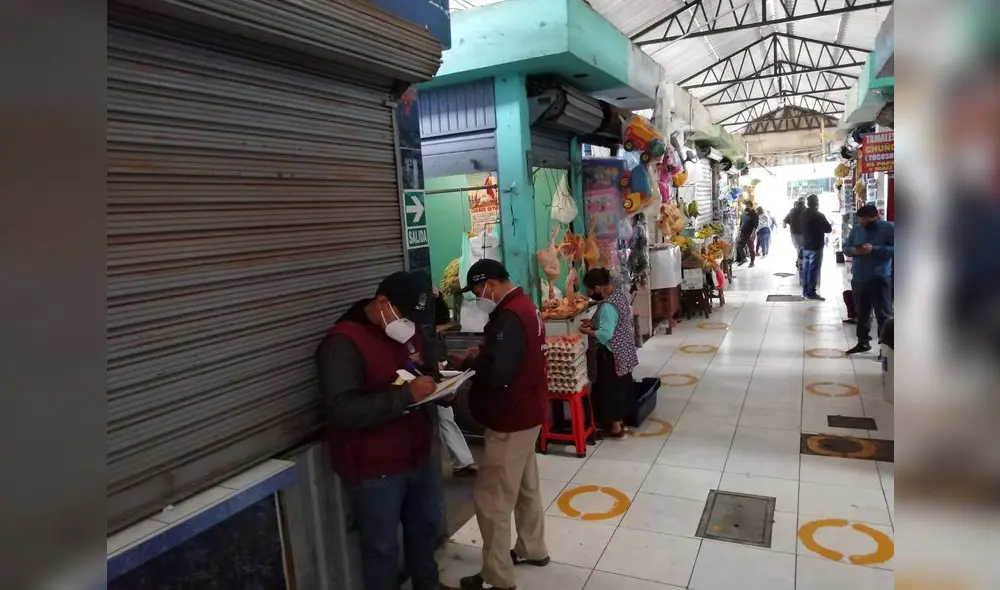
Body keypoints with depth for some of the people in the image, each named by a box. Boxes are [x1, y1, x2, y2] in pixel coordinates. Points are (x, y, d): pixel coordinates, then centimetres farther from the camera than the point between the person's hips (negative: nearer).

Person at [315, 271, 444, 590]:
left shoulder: (406, 331, 5)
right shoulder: (343, 342, -20)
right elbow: (343, 410, -29)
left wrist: (437, 383, -2)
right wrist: (406, 394, -33)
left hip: (419, 455, 8)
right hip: (375, 469, -8)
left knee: (426, 527, 25)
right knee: (382, 547, 8)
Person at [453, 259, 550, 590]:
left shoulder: (509, 317, -24)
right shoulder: (524, 307, 8)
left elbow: (497, 375, -32)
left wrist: (470, 360, -14)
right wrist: (481, 355, 0)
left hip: (510, 420, -10)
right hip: (526, 414, 10)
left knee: (490, 499, 0)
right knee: (526, 487, 22)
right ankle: (532, 549, 38)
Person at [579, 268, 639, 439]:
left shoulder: (607, 306, -27)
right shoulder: (619, 292, 3)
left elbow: (605, 335, -30)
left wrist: (586, 330, -16)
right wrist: (594, 323, 6)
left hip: (612, 354, -10)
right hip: (623, 351, 10)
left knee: (611, 388, 5)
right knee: (620, 386, 20)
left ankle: (615, 427, 16)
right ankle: (620, 420, 33)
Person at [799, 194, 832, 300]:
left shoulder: (803, 215, 7)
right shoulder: (819, 215, -15)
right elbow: (828, 229, -11)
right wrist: (829, 225, 8)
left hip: (805, 246, 7)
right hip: (816, 247, -7)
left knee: (806, 268, 11)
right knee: (813, 270, -5)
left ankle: (805, 291, 16)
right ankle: (811, 293, -4)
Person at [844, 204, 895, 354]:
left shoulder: (889, 228, -7)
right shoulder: (856, 228, 8)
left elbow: (893, 249, -15)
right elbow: (846, 246, 13)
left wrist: (873, 249, -24)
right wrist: (853, 250, -10)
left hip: (880, 279, -5)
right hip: (858, 278, 5)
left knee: (883, 314, -1)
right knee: (861, 313, 15)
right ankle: (863, 342, 27)